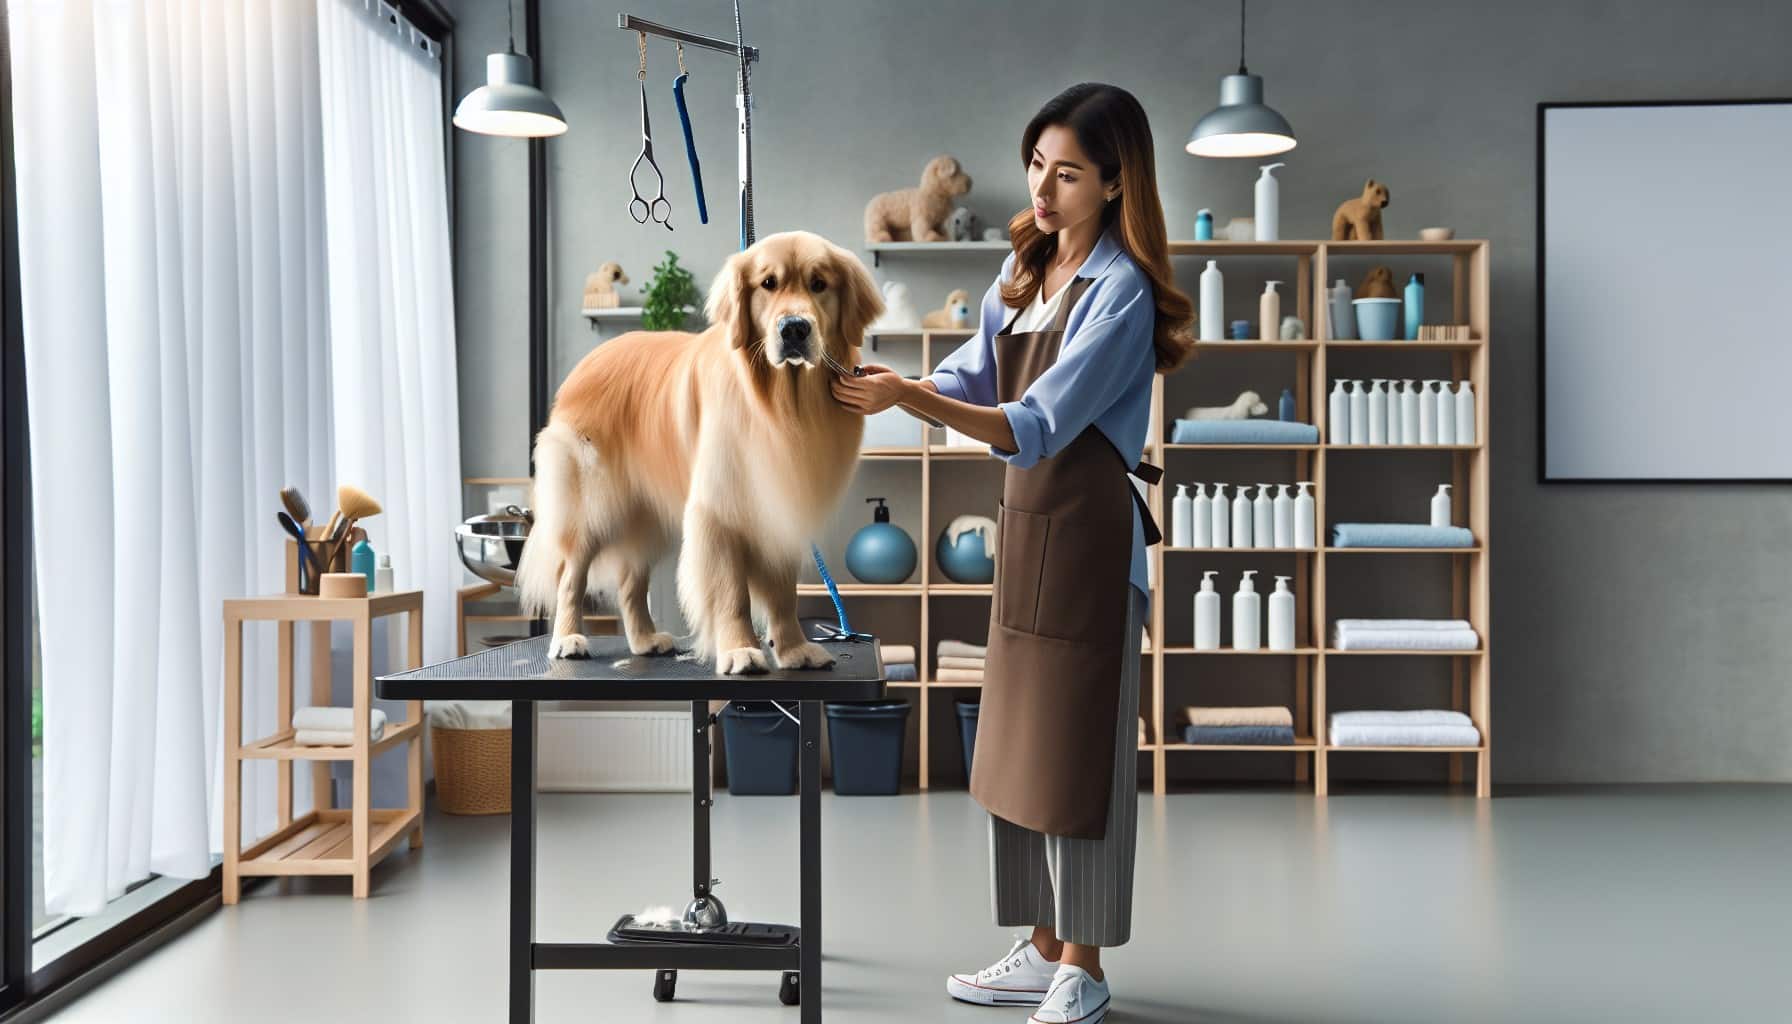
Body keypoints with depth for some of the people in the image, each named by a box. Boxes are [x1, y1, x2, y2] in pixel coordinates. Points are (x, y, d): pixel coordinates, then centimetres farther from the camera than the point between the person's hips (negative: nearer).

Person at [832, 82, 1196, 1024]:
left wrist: (910, 400, -30)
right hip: (1025, 523, 8)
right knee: (1015, 742, 13)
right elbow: (973, 377, 10)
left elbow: (1034, 426, -22)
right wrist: (893, 384, -9)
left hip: (1090, 533, -8)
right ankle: (1043, 948, 26)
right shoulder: (1027, 266, 10)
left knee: (1079, 749, 0)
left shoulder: (1119, 291, -15)